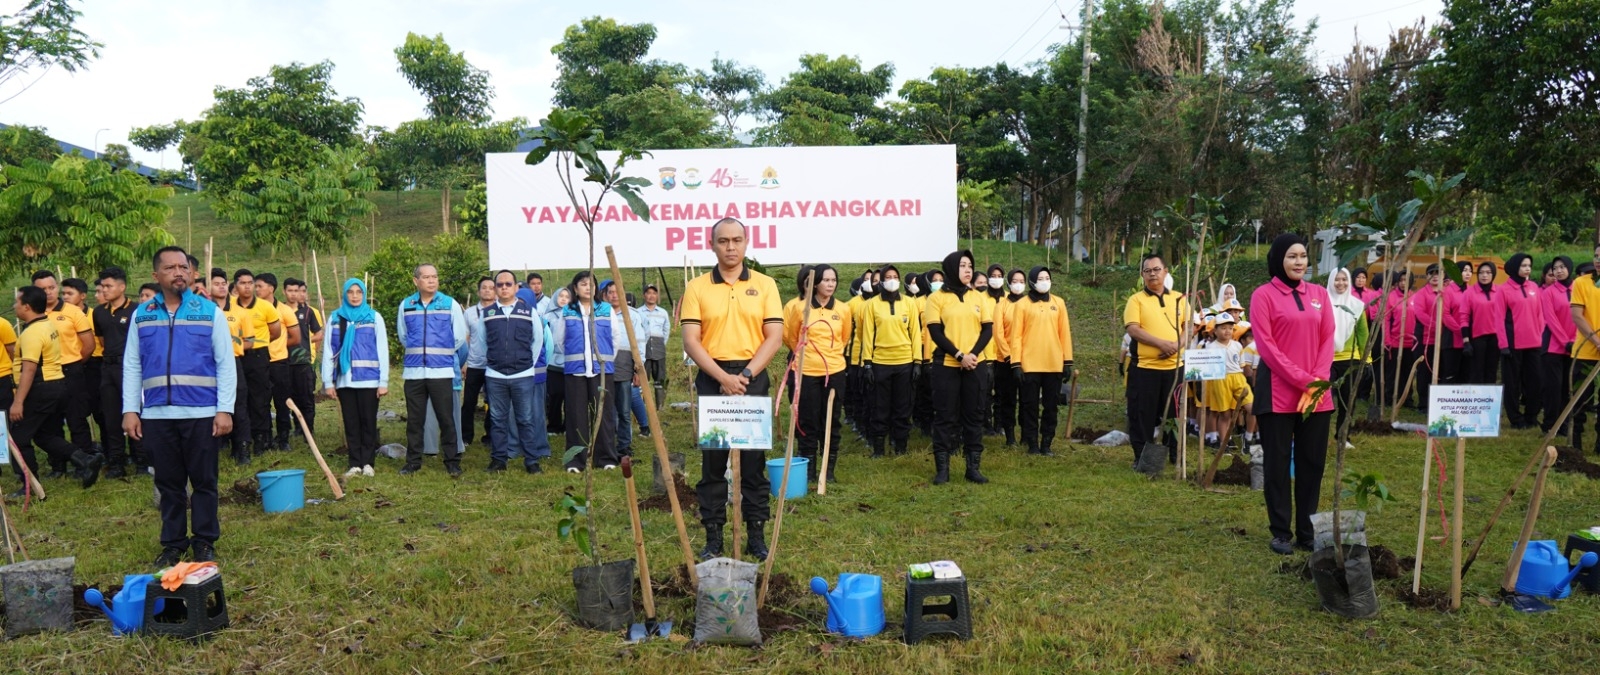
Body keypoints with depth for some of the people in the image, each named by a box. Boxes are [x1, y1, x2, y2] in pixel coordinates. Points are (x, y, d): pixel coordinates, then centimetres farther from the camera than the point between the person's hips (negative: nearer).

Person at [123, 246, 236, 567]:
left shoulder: (210, 312, 2)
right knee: (168, 483, 10)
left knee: (203, 481, 5)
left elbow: (225, 363, -1)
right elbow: (131, 366, 9)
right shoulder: (142, 315, 9)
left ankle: (204, 542, 16)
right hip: (156, 415, 2)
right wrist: (130, 410, 0)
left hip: (201, 413, -2)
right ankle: (173, 542, 21)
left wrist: (225, 409, -8)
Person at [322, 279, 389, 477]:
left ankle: (367, 462, 10)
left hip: (369, 379, -2)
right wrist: (328, 382, 2)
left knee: (368, 422, 2)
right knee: (351, 423, 6)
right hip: (344, 380, 2)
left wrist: (384, 381, -5)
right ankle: (355, 464, 11)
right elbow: (328, 351, 7)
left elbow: (382, 350, 0)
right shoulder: (335, 318, 7)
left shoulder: (374, 317, 3)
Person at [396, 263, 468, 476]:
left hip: (442, 371, -2)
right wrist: (417, 352, 12)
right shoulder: (406, 305, 8)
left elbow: (459, 338, 7)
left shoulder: (450, 304, 2)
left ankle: (452, 461, 7)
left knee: (446, 419, -1)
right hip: (413, 371, 2)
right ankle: (413, 461, 18)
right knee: (414, 419, 8)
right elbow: (403, 337, 20)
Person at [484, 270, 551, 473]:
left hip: (524, 376, -1)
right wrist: (489, 362, 14)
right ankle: (498, 459, 15)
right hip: (494, 376, 1)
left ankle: (532, 460, 7)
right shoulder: (486, 313, 5)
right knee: (498, 419, 6)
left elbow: (538, 340, 11)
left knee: (526, 419, 2)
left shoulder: (529, 312, 2)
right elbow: (482, 342, 16)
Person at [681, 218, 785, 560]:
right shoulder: (697, 287, 3)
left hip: (753, 378, 0)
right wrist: (723, 377, -15)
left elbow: (775, 337, -1)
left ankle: (757, 534, 14)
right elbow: (690, 341, -4)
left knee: (753, 460, 5)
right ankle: (713, 535, 13)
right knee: (712, 461, 5)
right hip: (712, 379, 0)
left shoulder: (765, 285, 4)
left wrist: (745, 375, -12)